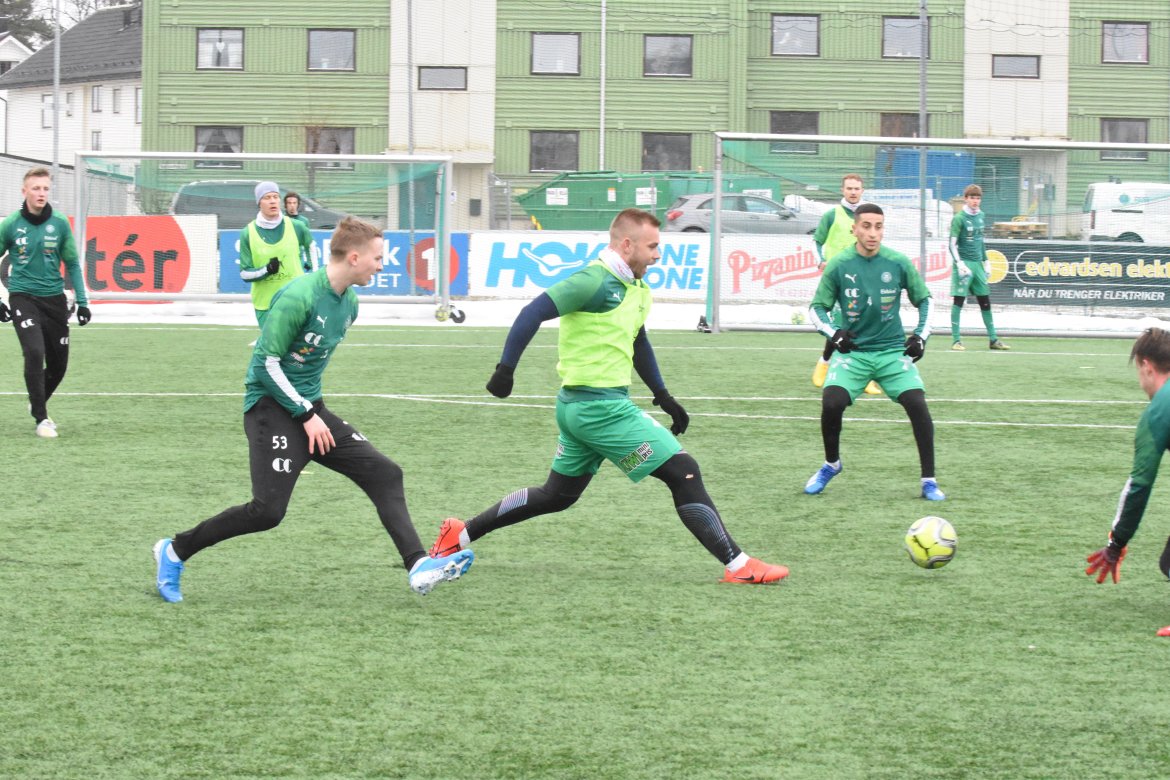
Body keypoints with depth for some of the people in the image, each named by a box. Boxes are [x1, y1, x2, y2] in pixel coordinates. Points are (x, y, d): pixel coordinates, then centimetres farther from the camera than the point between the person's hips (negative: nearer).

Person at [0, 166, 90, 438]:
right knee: (34, 352, -21)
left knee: (58, 363, 7)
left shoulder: (60, 224, -1)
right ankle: (41, 418, -10)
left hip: (54, 299, 3)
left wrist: (82, 301, 3)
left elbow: (73, 265, 8)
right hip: (23, 298, -3)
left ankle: (38, 405, 37)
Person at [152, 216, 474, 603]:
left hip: (310, 408, 9)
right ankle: (174, 552, 0)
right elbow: (267, 364, -18)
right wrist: (306, 415, -16)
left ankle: (417, 567, -12)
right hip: (271, 406, -9)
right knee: (268, 510, -17)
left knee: (385, 474, -5)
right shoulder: (300, 297, -20)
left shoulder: (349, 302, 7)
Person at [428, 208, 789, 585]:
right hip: (600, 407, -10)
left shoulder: (637, 291, 12)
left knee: (556, 495, 20)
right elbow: (533, 313, -20)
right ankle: (738, 565, -6)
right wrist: (505, 370, -23)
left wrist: (663, 396, 24)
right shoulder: (594, 282, -17)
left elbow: (637, 342, 27)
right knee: (684, 472, -8)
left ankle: (462, 533, 25)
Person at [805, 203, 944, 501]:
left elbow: (924, 300, 10)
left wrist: (921, 335, -3)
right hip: (851, 350, 0)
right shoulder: (838, 265, -5)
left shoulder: (899, 263, -4)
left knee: (917, 405, -17)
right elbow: (817, 308, 2)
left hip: (893, 350, 0)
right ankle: (831, 464, 9)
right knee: (831, 403, -21)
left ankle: (929, 481, -3)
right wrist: (833, 333, -15)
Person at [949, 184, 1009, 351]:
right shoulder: (959, 218, -9)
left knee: (985, 301, 8)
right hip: (964, 262, -7)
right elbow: (952, 244, -11)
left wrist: (985, 261, 21)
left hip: (977, 263, 7)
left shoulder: (980, 216, 11)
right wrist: (959, 264, -20)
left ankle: (993, 339, 14)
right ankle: (956, 340, -2)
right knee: (959, 300, -6)